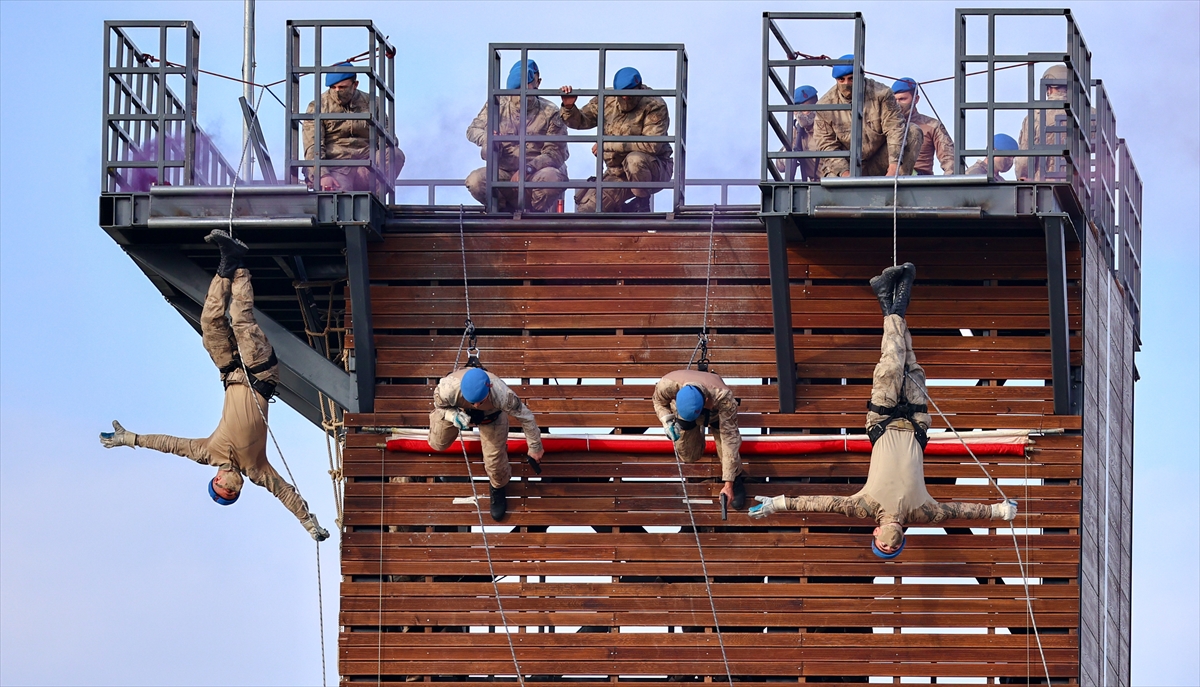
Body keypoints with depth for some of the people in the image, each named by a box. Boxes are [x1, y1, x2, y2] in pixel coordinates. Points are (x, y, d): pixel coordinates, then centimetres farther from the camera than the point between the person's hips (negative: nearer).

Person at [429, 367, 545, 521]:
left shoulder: (502, 395, -46)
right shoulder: (448, 388, -46)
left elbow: (525, 417, -26)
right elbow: (440, 404, -18)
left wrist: (535, 447, -12)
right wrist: (454, 416, -40)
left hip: (491, 415, -1)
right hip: (457, 410, 1)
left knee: (495, 460, -3)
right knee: (438, 444, 21)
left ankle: (499, 488, 34)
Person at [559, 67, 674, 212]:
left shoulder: (655, 106, -18)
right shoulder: (607, 101, 0)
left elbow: (653, 144, -30)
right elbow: (579, 121, 8)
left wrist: (607, 144, -27)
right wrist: (568, 107, -17)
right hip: (617, 176, 5)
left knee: (635, 159, -39)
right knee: (585, 210, -7)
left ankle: (643, 204, -12)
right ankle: (629, 211, 20)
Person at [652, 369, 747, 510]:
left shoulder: (723, 397, -46)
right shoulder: (667, 385, -42)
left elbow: (729, 439, -40)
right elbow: (659, 402, -14)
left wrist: (729, 484, -39)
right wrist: (667, 421, -35)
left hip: (715, 413, -2)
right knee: (688, 457, 1)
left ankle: (736, 480, 10)